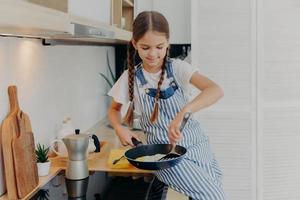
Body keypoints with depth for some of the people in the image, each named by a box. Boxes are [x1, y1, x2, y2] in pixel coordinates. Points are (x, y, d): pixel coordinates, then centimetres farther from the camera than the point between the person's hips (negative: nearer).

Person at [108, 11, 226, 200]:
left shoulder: (177, 68, -10)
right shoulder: (131, 77, -6)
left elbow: (216, 91, -25)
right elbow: (114, 109, 12)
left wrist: (184, 112, -41)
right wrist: (120, 129, -10)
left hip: (195, 143, 2)